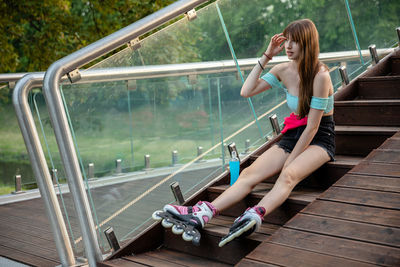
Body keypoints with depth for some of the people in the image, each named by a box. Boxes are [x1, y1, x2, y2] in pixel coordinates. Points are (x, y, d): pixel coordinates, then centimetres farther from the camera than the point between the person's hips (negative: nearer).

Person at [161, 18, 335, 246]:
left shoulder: (320, 75, -16)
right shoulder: (284, 70, 5)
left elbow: (312, 126, -17)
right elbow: (247, 91, 1)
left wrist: (289, 161, -17)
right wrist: (266, 57, -4)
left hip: (319, 140, -5)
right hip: (292, 135, 6)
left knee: (289, 174, -37)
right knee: (250, 174, -19)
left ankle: (255, 216, -64)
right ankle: (202, 214, -37)